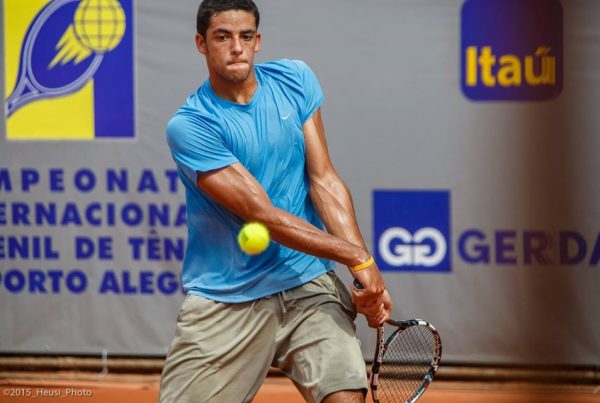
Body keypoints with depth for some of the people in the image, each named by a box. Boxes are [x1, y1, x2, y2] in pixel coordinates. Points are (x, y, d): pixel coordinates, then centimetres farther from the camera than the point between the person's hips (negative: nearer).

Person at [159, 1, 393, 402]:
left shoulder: (294, 80, 4)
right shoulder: (188, 126, -12)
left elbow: (324, 181, 2)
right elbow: (261, 214, -16)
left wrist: (367, 271, -11)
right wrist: (356, 256, -18)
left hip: (307, 282, 3)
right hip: (225, 301, -3)